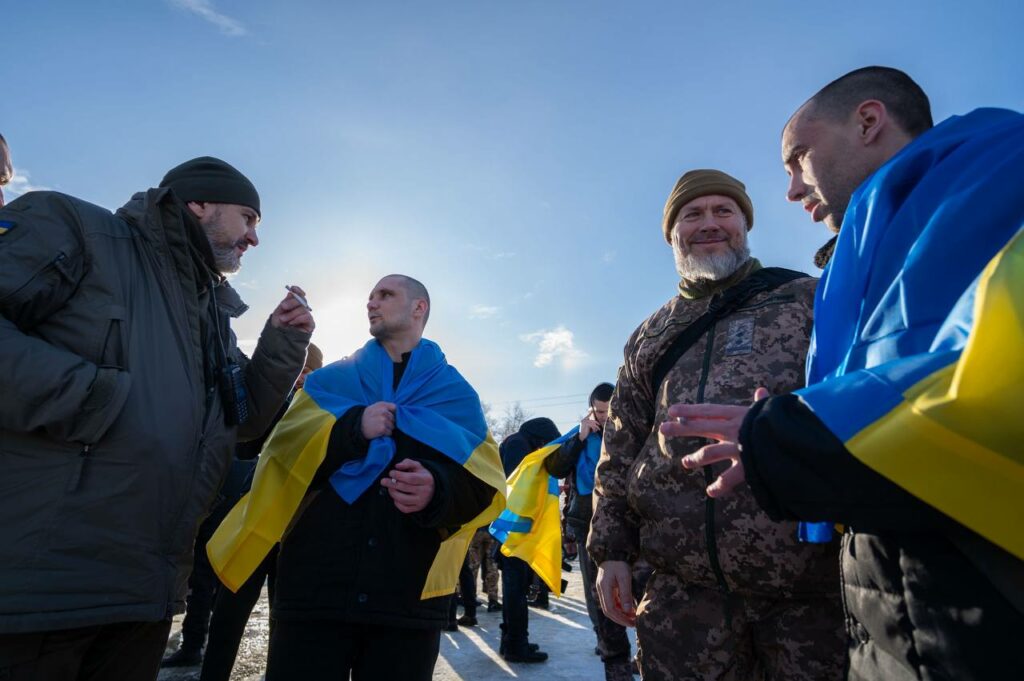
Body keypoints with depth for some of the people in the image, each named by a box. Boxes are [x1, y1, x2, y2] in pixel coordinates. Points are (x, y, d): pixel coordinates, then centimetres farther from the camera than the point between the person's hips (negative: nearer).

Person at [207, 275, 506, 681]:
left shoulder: (457, 394, 11)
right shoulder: (331, 380, 15)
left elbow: (484, 481, 0)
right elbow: (283, 449, 1)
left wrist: (440, 489, -22)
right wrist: (352, 428, -16)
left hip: (410, 596, 0)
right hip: (314, 586, 1)